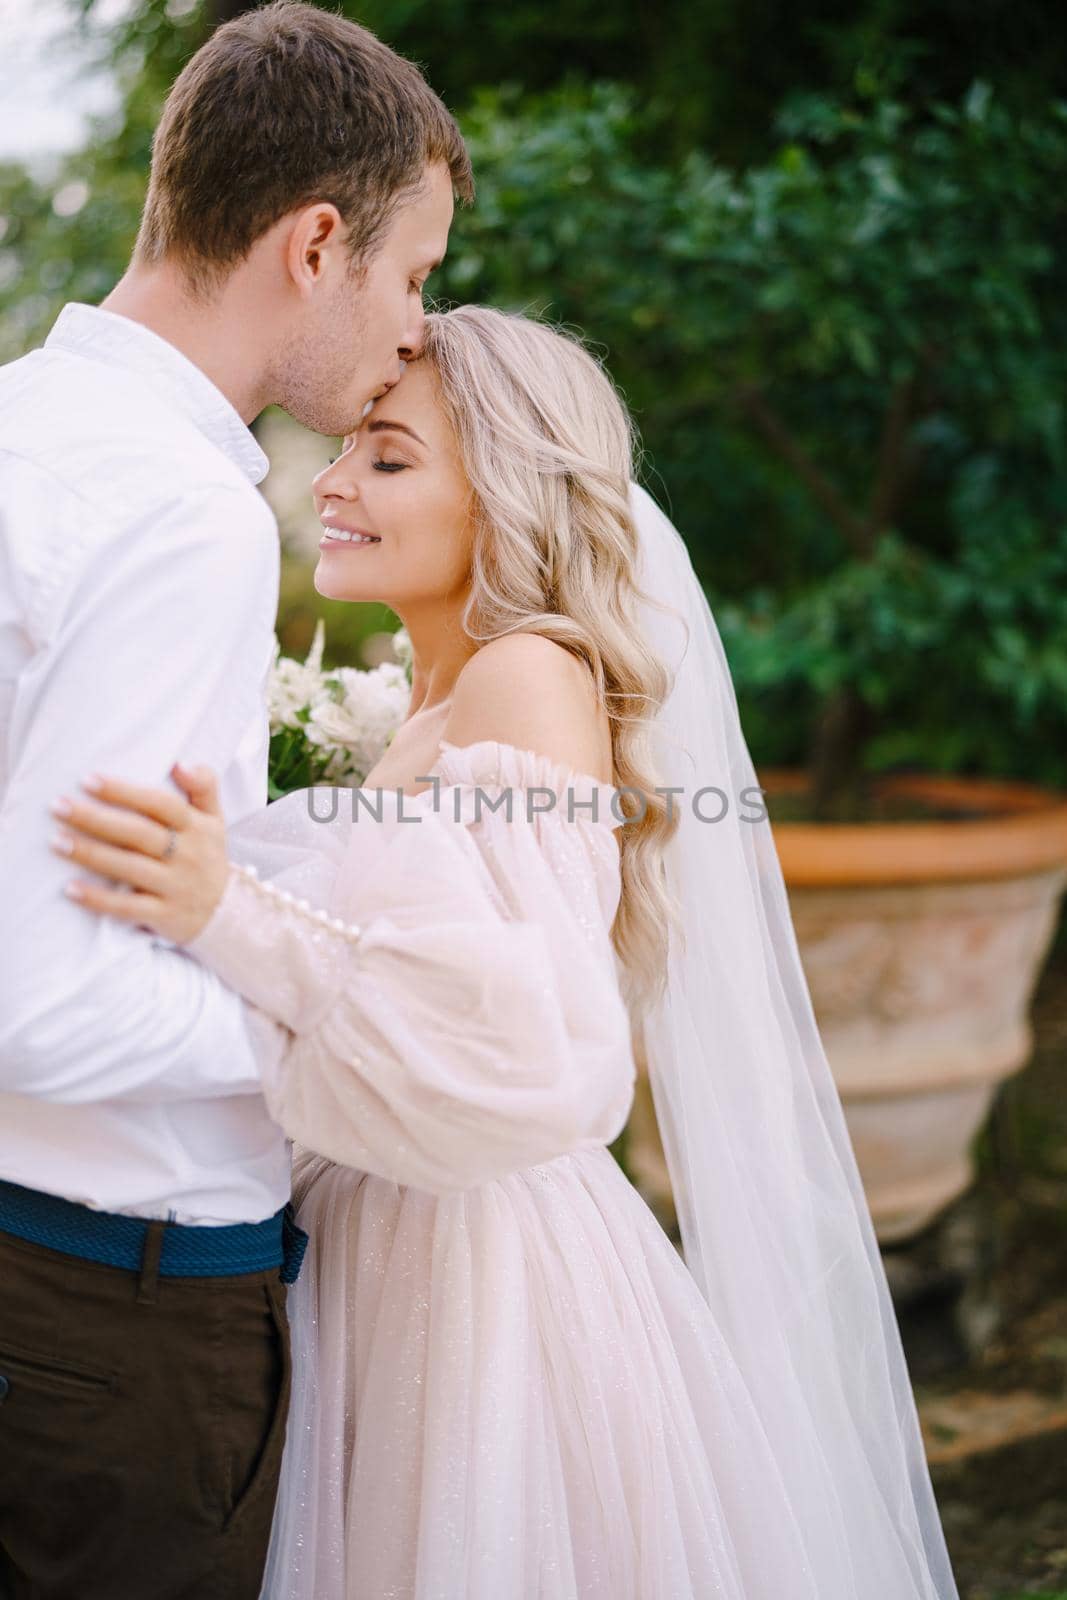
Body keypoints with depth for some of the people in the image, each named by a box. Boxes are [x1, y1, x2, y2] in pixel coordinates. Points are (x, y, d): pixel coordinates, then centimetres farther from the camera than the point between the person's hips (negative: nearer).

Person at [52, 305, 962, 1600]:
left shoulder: (532, 679, -16)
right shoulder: (439, 704, 11)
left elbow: (546, 1065, -28)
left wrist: (233, 916, -34)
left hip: (481, 1277, -9)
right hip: (381, 1258, 9)